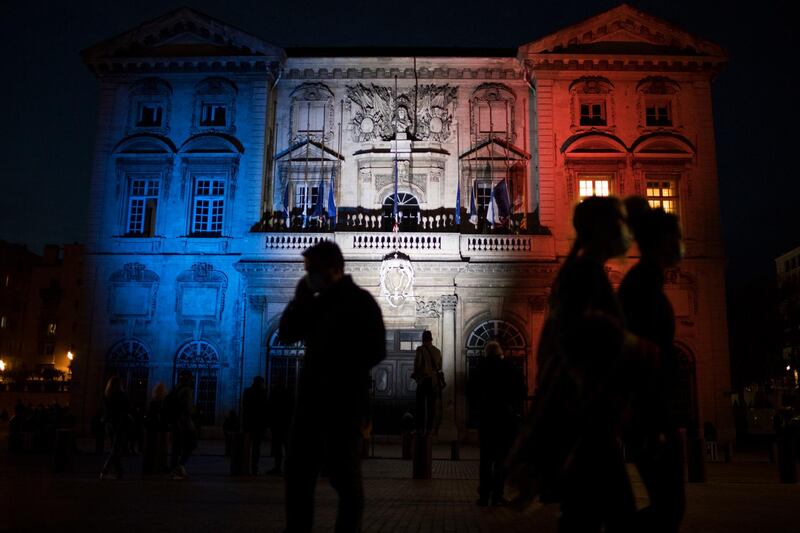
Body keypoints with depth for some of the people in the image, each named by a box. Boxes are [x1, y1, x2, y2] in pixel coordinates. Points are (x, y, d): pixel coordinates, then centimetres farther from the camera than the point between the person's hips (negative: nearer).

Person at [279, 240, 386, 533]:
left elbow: (375, 351, -12)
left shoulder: (360, 301, -6)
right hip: (311, 400, 7)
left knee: (344, 475, 0)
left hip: (344, 402, -7)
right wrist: (300, 299, 3)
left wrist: (342, 373, -12)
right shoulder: (316, 302, 15)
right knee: (297, 472, 11)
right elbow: (286, 335, 14)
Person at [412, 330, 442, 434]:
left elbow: (417, 363, -12)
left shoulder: (420, 349, -9)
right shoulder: (437, 351, 6)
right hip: (434, 381, 4)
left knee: (420, 405, 1)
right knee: (431, 405, 8)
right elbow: (440, 367, 9)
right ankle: (429, 428, 8)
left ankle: (420, 428, -1)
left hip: (422, 380, -4)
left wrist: (415, 374, 5)